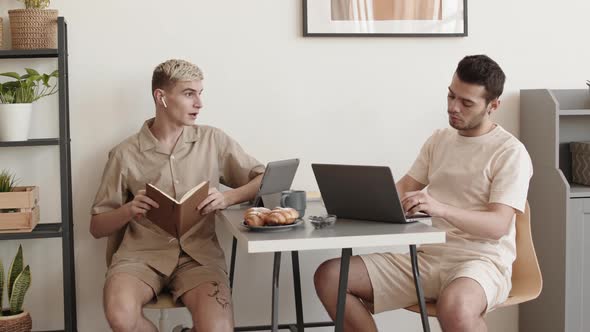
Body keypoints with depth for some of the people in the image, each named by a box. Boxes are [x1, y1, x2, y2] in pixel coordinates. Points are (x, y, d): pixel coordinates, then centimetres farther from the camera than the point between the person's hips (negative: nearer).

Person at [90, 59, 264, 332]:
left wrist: (228, 198, -10)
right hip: (142, 253, 0)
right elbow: (97, 227, 9)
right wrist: (129, 210, -12)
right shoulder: (125, 154, 5)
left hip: (198, 254, 0)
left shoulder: (213, 141, 7)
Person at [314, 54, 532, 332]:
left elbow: (498, 225, -16)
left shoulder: (510, 152, -6)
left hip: (481, 261, -6)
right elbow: (403, 188, 17)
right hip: (428, 257, 6)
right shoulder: (438, 140, 15)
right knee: (329, 276, -10)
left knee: (455, 309, -42)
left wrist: (440, 208, -33)